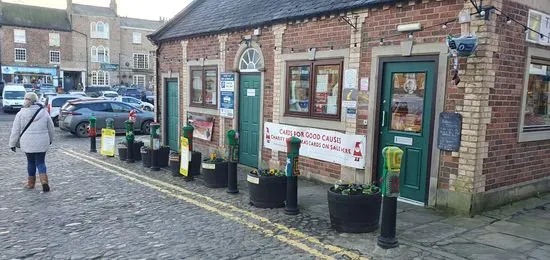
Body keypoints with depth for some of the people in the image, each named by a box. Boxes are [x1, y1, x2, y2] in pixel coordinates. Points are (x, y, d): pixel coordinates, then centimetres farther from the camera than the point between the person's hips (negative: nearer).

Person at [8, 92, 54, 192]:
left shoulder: (21, 114, -5)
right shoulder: (43, 113, 0)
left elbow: (15, 130, -1)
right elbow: (51, 128, 9)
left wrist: (12, 143, 9)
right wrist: (50, 139, 25)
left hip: (27, 143, 0)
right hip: (42, 143, 1)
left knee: (31, 162, 15)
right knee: (41, 162, 6)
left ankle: (31, 183, 24)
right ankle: (44, 181, -12)